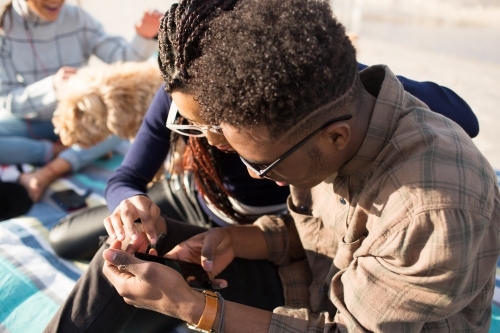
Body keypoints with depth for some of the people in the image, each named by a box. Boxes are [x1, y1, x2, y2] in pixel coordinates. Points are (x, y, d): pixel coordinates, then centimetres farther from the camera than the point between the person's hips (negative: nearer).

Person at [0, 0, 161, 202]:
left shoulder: (77, 18, -8)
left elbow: (124, 58, -16)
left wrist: (145, 38, -38)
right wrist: (51, 85, -35)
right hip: (26, 123, -1)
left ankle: (48, 173, -33)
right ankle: (56, 151, -17)